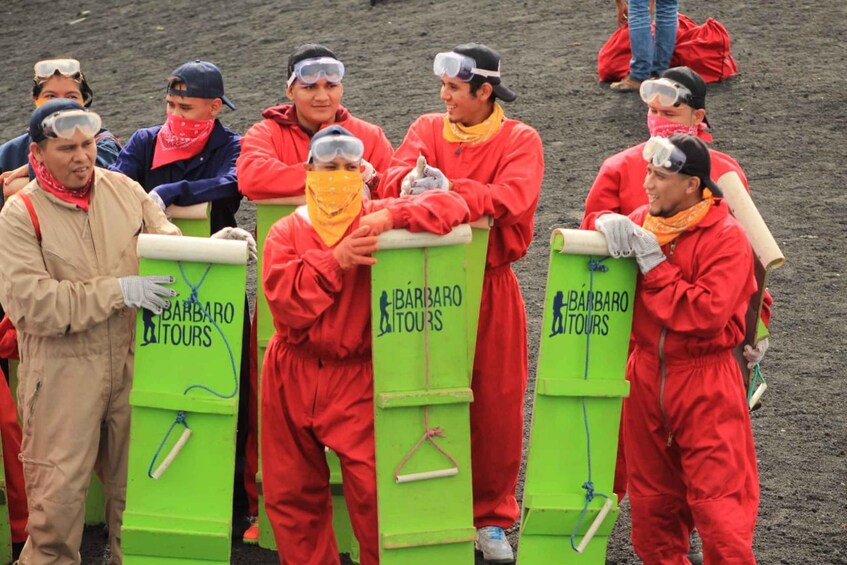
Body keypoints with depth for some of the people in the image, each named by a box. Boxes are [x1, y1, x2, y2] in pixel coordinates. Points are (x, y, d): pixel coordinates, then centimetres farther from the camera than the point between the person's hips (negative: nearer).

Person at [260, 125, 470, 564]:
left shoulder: (377, 220, 0)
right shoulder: (286, 231, 4)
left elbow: (452, 208, -11)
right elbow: (285, 301, -11)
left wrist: (391, 218, -24)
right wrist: (335, 260, -21)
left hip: (358, 378, -3)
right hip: (292, 378, 3)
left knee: (372, 492, -11)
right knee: (290, 492, 10)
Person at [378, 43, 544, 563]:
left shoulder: (520, 140, -3)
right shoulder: (429, 129, 6)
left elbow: (514, 198, -21)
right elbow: (394, 178, -10)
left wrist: (449, 188, -29)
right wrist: (409, 183, -34)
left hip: (491, 286, -2)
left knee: (496, 402, 4)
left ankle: (492, 519, 19)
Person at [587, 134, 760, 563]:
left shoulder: (726, 237, -13)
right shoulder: (644, 221, 5)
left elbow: (707, 315, -22)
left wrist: (653, 262, -19)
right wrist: (608, 224, -8)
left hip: (705, 384, -6)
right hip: (646, 374, 6)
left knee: (718, 502, -7)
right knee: (651, 496, 14)